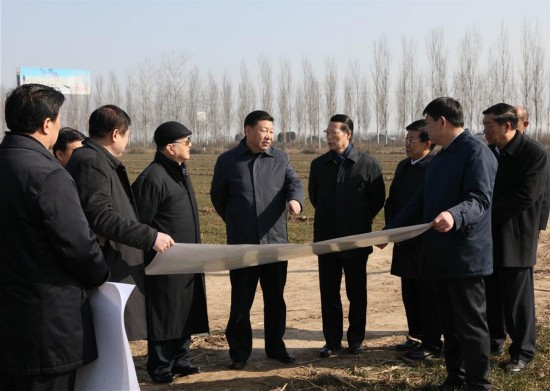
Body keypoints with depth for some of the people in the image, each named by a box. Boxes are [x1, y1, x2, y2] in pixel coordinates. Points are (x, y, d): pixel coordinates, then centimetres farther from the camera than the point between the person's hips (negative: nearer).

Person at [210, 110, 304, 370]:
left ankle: (275, 346, 26)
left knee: (275, 299, 12)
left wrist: (295, 199, -29)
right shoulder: (227, 161, 0)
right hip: (242, 245, -2)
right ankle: (239, 352, 17)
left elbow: (294, 182, -6)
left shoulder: (280, 158, 7)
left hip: (276, 242, 2)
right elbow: (217, 197, 9)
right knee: (240, 302, 5)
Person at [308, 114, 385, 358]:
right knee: (328, 292, 6)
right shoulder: (319, 164, 4)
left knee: (357, 293, 8)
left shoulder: (367, 163, -7)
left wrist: (361, 221, 7)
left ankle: (356, 340, 19)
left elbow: (378, 199, 2)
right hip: (326, 239, 3)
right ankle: (332, 341, 16)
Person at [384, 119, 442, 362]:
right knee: (409, 294, 16)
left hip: (426, 244, -8)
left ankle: (432, 344, 10)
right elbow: (391, 200, 17)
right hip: (405, 243, 8)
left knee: (428, 296, 1)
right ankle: (416, 336, 29)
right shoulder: (403, 166, 13)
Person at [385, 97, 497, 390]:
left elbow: (480, 200, -23)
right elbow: (421, 201, 22)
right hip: (441, 254, 9)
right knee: (449, 322, 15)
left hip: (465, 256, -9)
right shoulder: (439, 158, 17)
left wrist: (453, 216, -43)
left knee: (471, 324, -1)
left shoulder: (476, 151, -13)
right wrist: (389, 230, 19)